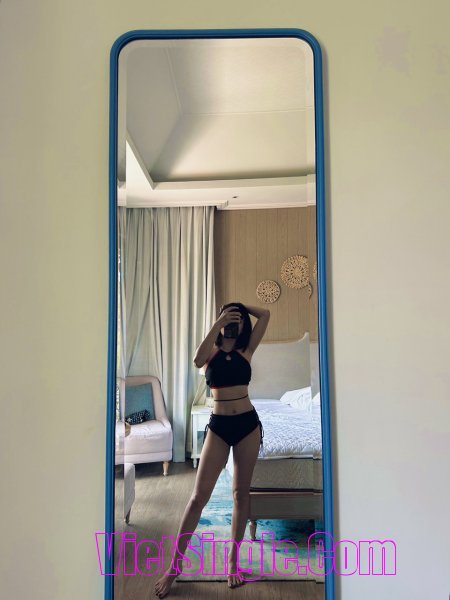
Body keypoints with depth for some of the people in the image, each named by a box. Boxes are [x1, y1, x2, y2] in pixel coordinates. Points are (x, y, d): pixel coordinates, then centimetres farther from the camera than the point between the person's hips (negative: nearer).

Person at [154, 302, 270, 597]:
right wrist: (218, 323, -18)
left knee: (241, 493, 10)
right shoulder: (212, 351, 4)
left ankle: (233, 559, 26)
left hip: (248, 423, 2)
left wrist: (241, 307, 8)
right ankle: (175, 564, 11)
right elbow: (197, 360, -22)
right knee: (199, 496, -2)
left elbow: (265, 314, 0)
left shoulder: (246, 350, 5)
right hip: (218, 425, -1)